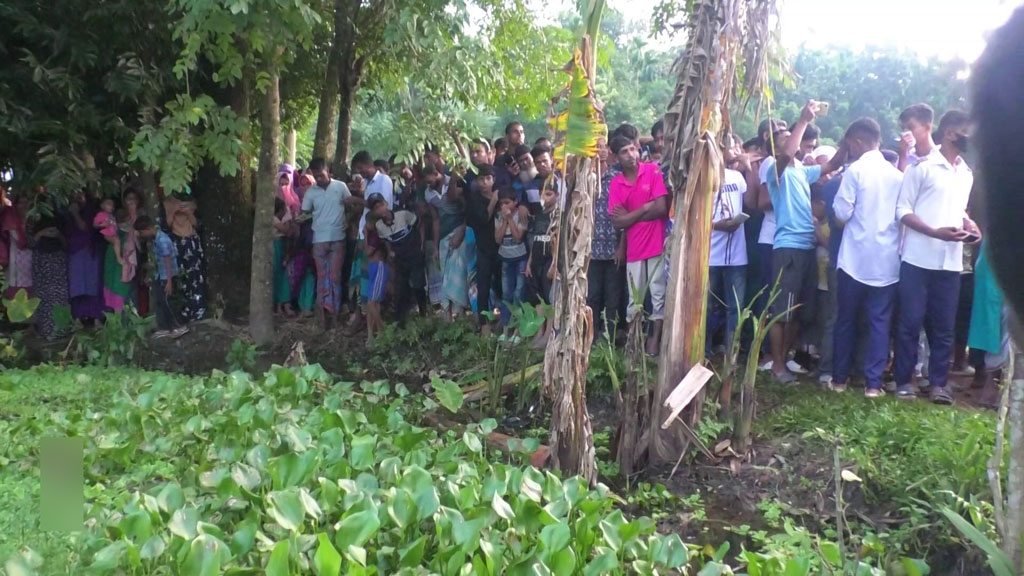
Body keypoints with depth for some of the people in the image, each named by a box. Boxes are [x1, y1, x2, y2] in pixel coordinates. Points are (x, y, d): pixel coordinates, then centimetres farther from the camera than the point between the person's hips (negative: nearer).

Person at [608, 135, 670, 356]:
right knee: (634, 300, 10)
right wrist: (644, 208, -9)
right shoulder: (616, 183, 4)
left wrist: (630, 216, -5)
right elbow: (617, 222, -4)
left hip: (657, 245, -3)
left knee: (659, 296, 1)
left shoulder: (653, 171, -5)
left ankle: (654, 340, 9)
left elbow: (661, 208, -13)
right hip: (634, 249, 3)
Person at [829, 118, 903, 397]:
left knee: (846, 319, 9)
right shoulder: (897, 175, 6)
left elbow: (842, 213, -10)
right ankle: (873, 382, 5)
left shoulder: (855, 171, -8)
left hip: (855, 259, -3)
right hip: (887, 261, 3)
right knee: (880, 322, 6)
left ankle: (840, 378, 16)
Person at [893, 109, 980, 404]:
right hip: (918, 259, -5)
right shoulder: (922, 167, -3)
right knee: (910, 321, 0)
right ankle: (903, 380, 10)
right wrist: (935, 232, -18)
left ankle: (938, 382, 15)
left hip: (951, 262, 5)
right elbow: (903, 210, -6)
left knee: (944, 325, 7)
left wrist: (970, 225, 4)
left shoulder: (967, 174, 15)